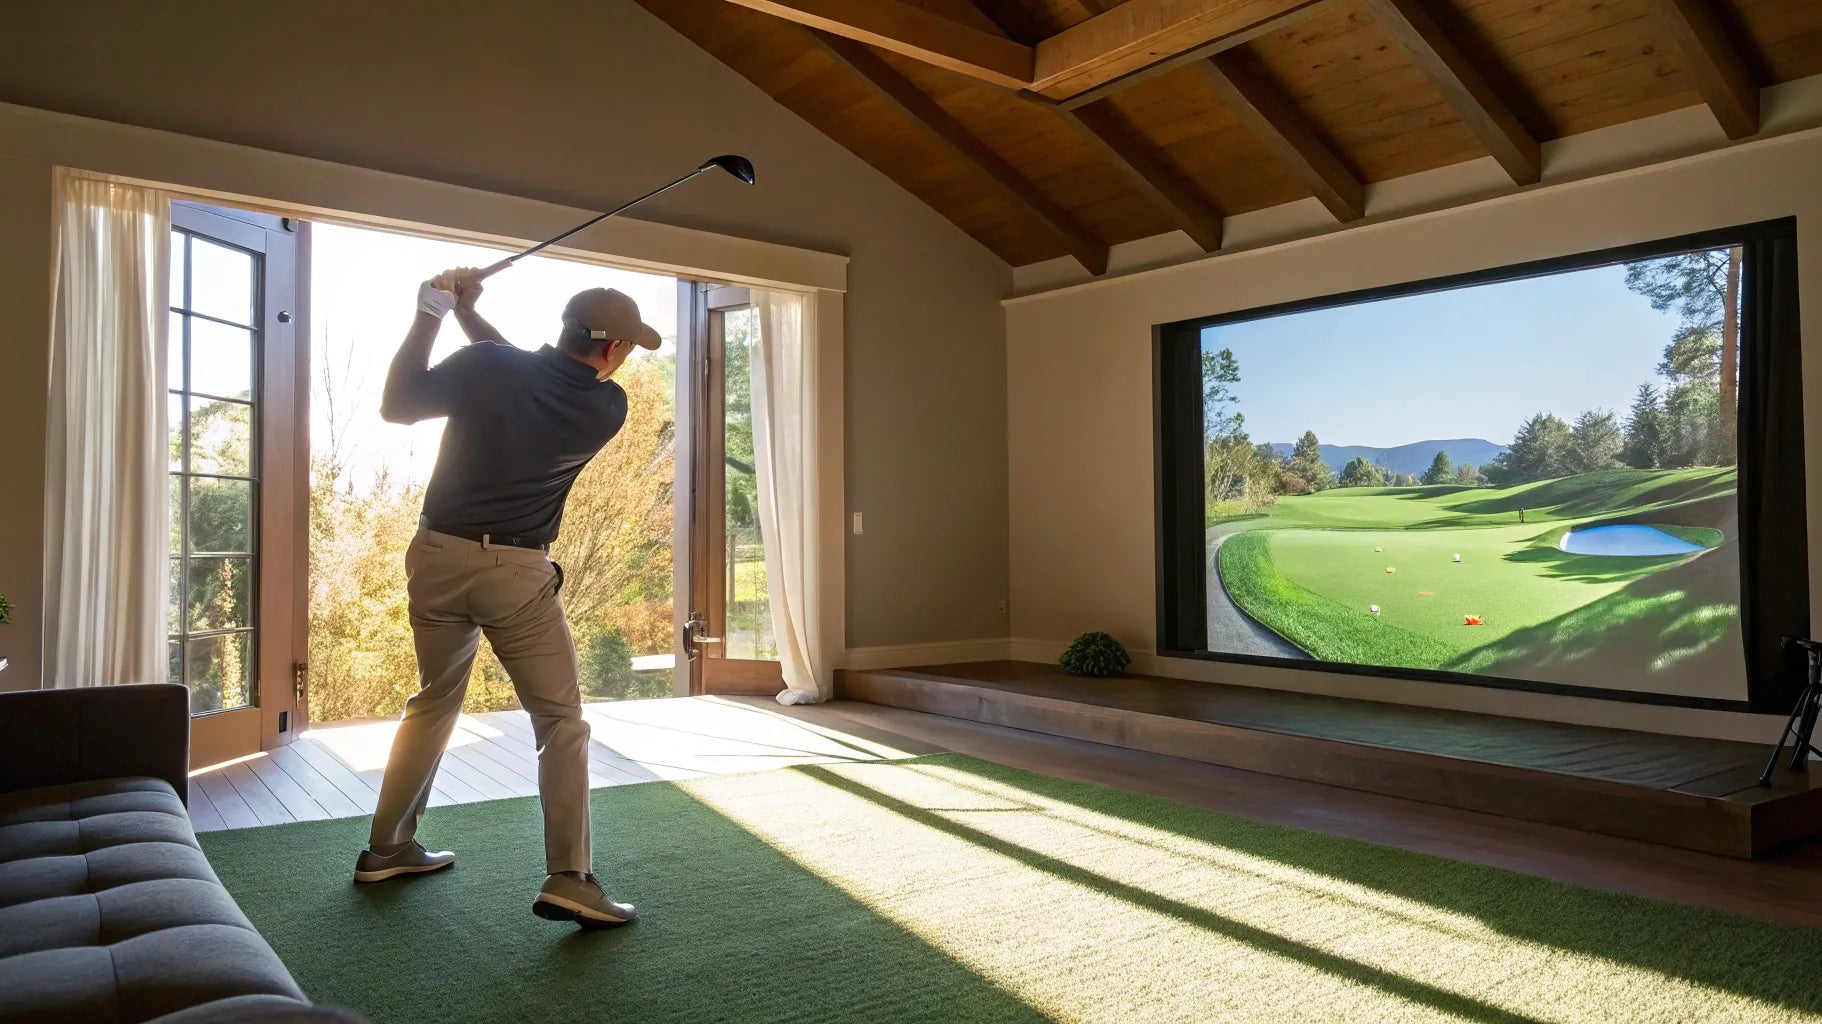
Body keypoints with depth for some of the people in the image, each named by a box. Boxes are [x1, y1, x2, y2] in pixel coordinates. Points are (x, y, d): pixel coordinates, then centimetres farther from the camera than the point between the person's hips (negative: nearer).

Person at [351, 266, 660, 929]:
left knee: (434, 702, 22)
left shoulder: (485, 365, -4)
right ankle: (568, 879, -4)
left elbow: (395, 406, 5)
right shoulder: (607, 408, -4)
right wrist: (468, 314, 15)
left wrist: (432, 314, 10)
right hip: (516, 573, -4)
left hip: (438, 554, 4)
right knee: (561, 721, 4)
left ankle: (387, 849, 32)